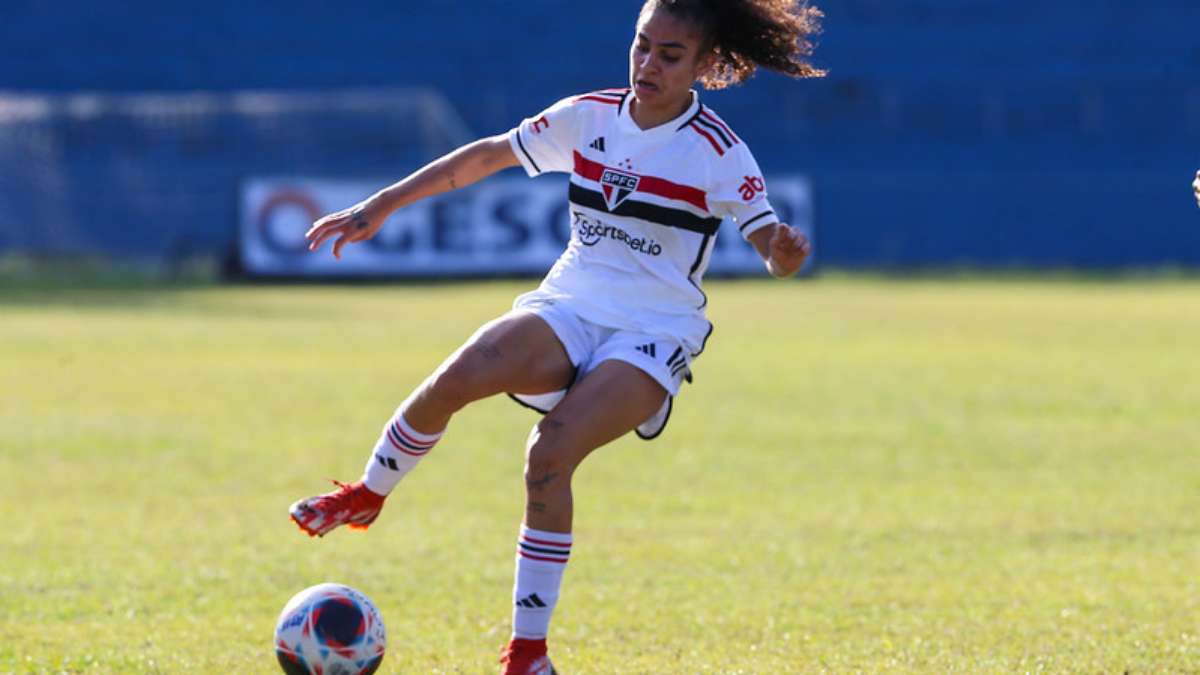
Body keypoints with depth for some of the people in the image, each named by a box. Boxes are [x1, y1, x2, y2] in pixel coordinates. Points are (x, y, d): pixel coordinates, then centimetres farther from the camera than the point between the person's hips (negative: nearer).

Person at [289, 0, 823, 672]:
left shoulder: (718, 152, -8)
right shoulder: (588, 117, 4)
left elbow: (774, 253, -12)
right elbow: (488, 155, 12)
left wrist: (785, 252, -38)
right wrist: (382, 205, 10)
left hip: (654, 336, -3)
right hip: (568, 308, 3)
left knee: (551, 453, -27)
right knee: (457, 378, -27)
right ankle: (366, 496, 0)